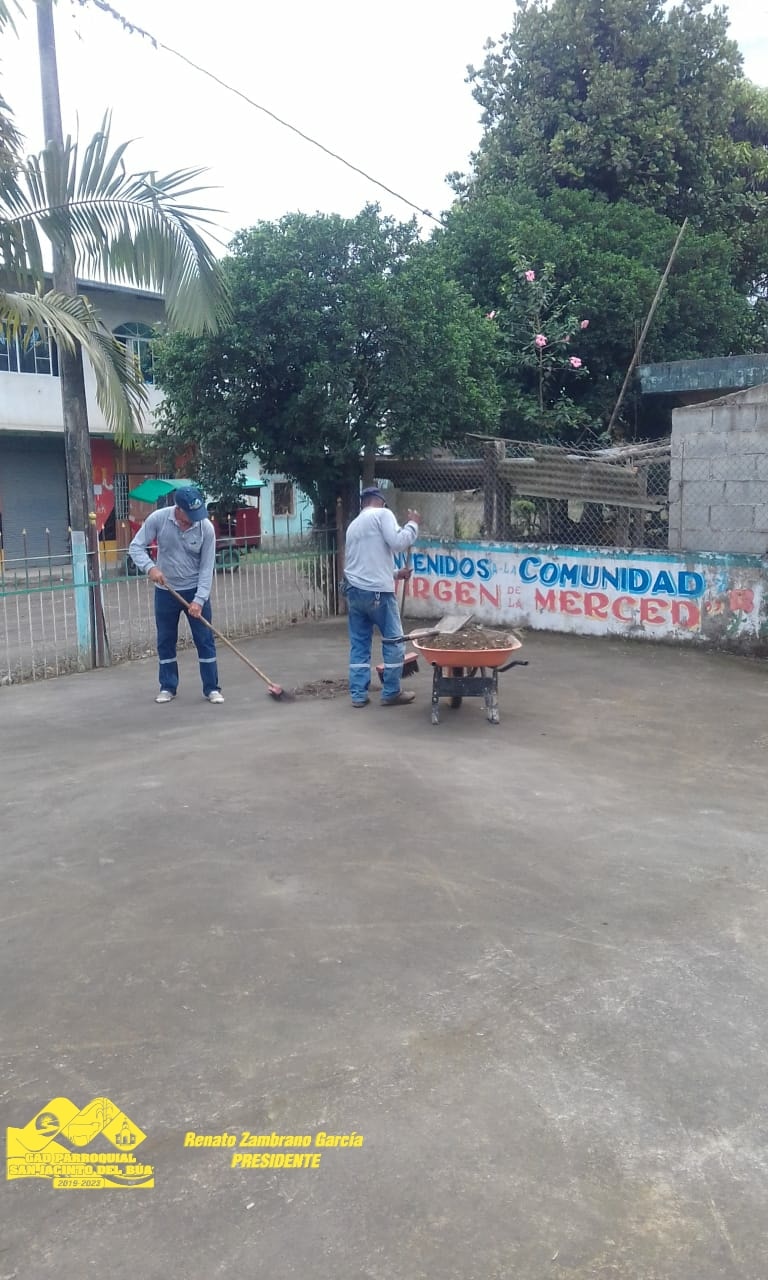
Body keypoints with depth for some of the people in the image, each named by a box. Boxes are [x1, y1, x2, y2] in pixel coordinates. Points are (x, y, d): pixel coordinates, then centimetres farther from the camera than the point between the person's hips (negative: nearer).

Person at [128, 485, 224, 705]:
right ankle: (168, 688, 21)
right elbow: (136, 547, -11)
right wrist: (150, 567, -30)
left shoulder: (206, 528, -17)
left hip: (195, 590, -1)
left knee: (205, 640, 0)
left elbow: (207, 567, -14)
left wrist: (199, 599, -21)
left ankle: (211, 688, 9)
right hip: (165, 590, 1)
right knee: (165, 641, 8)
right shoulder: (157, 519, -16)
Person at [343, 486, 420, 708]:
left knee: (359, 643, 11)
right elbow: (398, 543, -14)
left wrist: (394, 574, 30)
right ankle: (391, 693, 9)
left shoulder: (353, 525, 23)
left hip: (353, 590, 8)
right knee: (394, 641, 5)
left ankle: (358, 695, 11)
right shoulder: (382, 514, -2)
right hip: (377, 591, -7)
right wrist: (412, 524, 2)